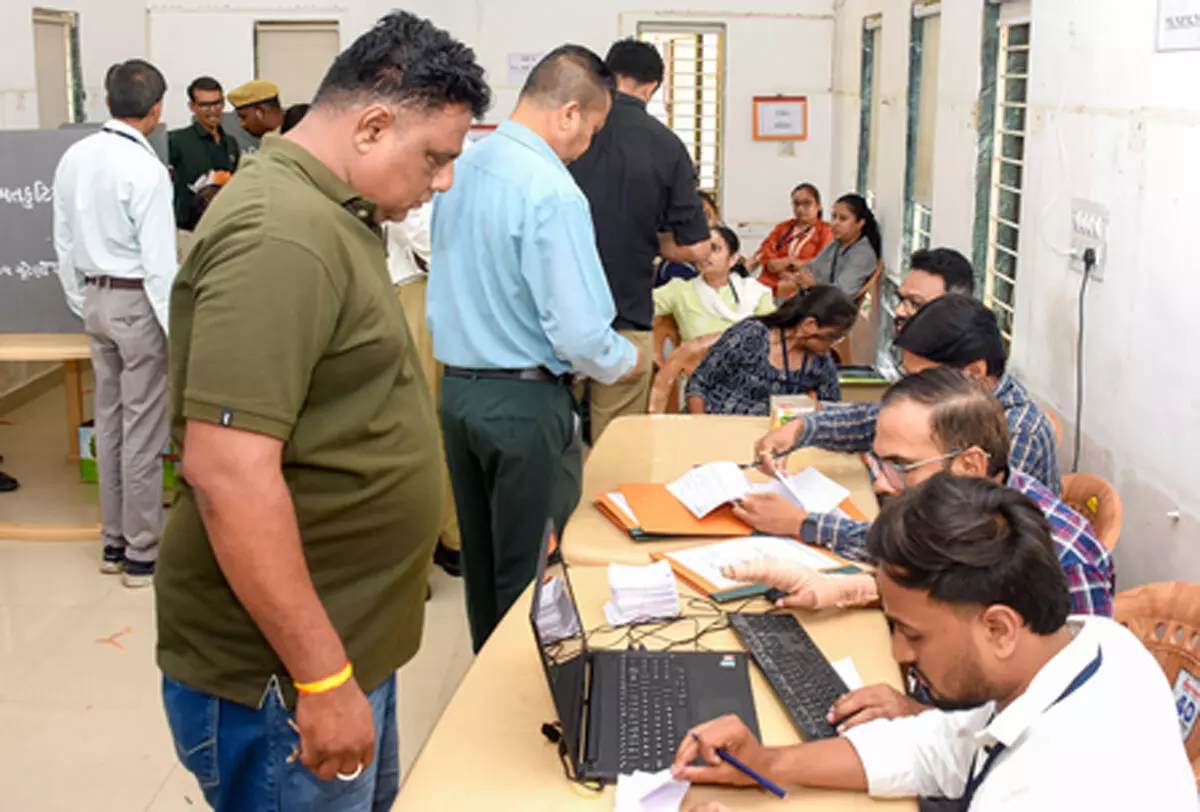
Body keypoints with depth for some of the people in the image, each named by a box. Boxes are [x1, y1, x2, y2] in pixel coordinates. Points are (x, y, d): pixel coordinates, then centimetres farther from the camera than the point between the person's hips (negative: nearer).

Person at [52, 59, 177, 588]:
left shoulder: (73, 158, 5)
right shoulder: (145, 170, -17)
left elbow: (65, 243, 12)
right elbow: (159, 261, -18)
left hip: (96, 298, 8)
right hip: (138, 302, -8)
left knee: (108, 422, 15)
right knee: (143, 431, 0)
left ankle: (113, 541, 26)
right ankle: (142, 553, 8)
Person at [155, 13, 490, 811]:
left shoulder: (332, 214, 10)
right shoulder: (280, 234, -23)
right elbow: (229, 472, -29)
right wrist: (321, 678, -24)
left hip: (349, 640, 10)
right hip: (280, 672, -10)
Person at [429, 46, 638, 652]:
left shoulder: (460, 170, 4)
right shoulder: (553, 193, -20)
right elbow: (578, 331, -22)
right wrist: (623, 362, -2)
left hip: (456, 390, 8)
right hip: (526, 402, -8)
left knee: (480, 558, 20)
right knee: (530, 572, 6)